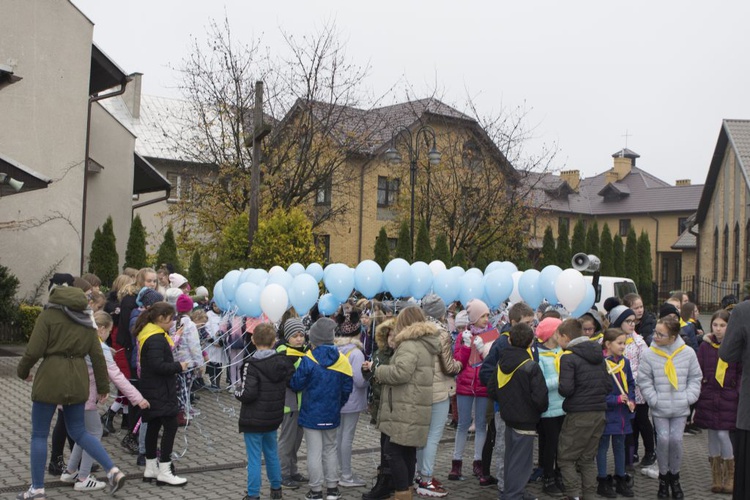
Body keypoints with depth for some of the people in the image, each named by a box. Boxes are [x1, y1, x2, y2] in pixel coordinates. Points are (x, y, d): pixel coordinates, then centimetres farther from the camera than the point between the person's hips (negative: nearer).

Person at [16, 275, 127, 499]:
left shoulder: (48, 315, -6)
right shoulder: (86, 318, 11)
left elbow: (34, 351, -10)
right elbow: (97, 355, 9)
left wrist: (22, 371, 9)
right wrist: (103, 386, 14)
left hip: (51, 376, -6)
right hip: (78, 378, 6)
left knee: (39, 434, 8)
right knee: (78, 431, 15)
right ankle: (113, 471, 3)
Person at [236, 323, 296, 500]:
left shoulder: (252, 364, -19)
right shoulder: (284, 361, -2)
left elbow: (248, 394, -22)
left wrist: (237, 394, -4)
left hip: (253, 419, -6)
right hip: (273, 418, 6)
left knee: (254, 457, 3)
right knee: (272, 453, 21)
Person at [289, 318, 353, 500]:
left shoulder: (308, 360, -18)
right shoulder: (341, 360, -4)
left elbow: (296, 384, -11)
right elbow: (347, 388, 2)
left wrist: (292, 378, 11)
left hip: (311, 414, -4)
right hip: (332, 414, 4)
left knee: (314, 452, 4)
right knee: (330, 449, 17)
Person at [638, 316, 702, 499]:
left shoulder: (688, 353, -4)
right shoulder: (649, 354, -6)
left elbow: (695, 378, 6)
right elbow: (644, 380, 0)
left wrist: (689, 397, -3)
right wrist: (654, 399, -7)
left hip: (680, 408, 1)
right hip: (659, 408, 0)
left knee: (676, 440, -3)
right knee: (663, 439, -4)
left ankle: (674, 477, 18)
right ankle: (663, 477, 15)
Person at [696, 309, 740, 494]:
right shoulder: (705, 346, 3)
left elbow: (742, 373, 1)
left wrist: (739, 394, -7)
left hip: (728, 398, -2)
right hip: (708, 397, 2)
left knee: (722, 434, -8)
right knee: (712, 435, 7)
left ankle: (730, 476, 11)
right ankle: (716, 477, 19)